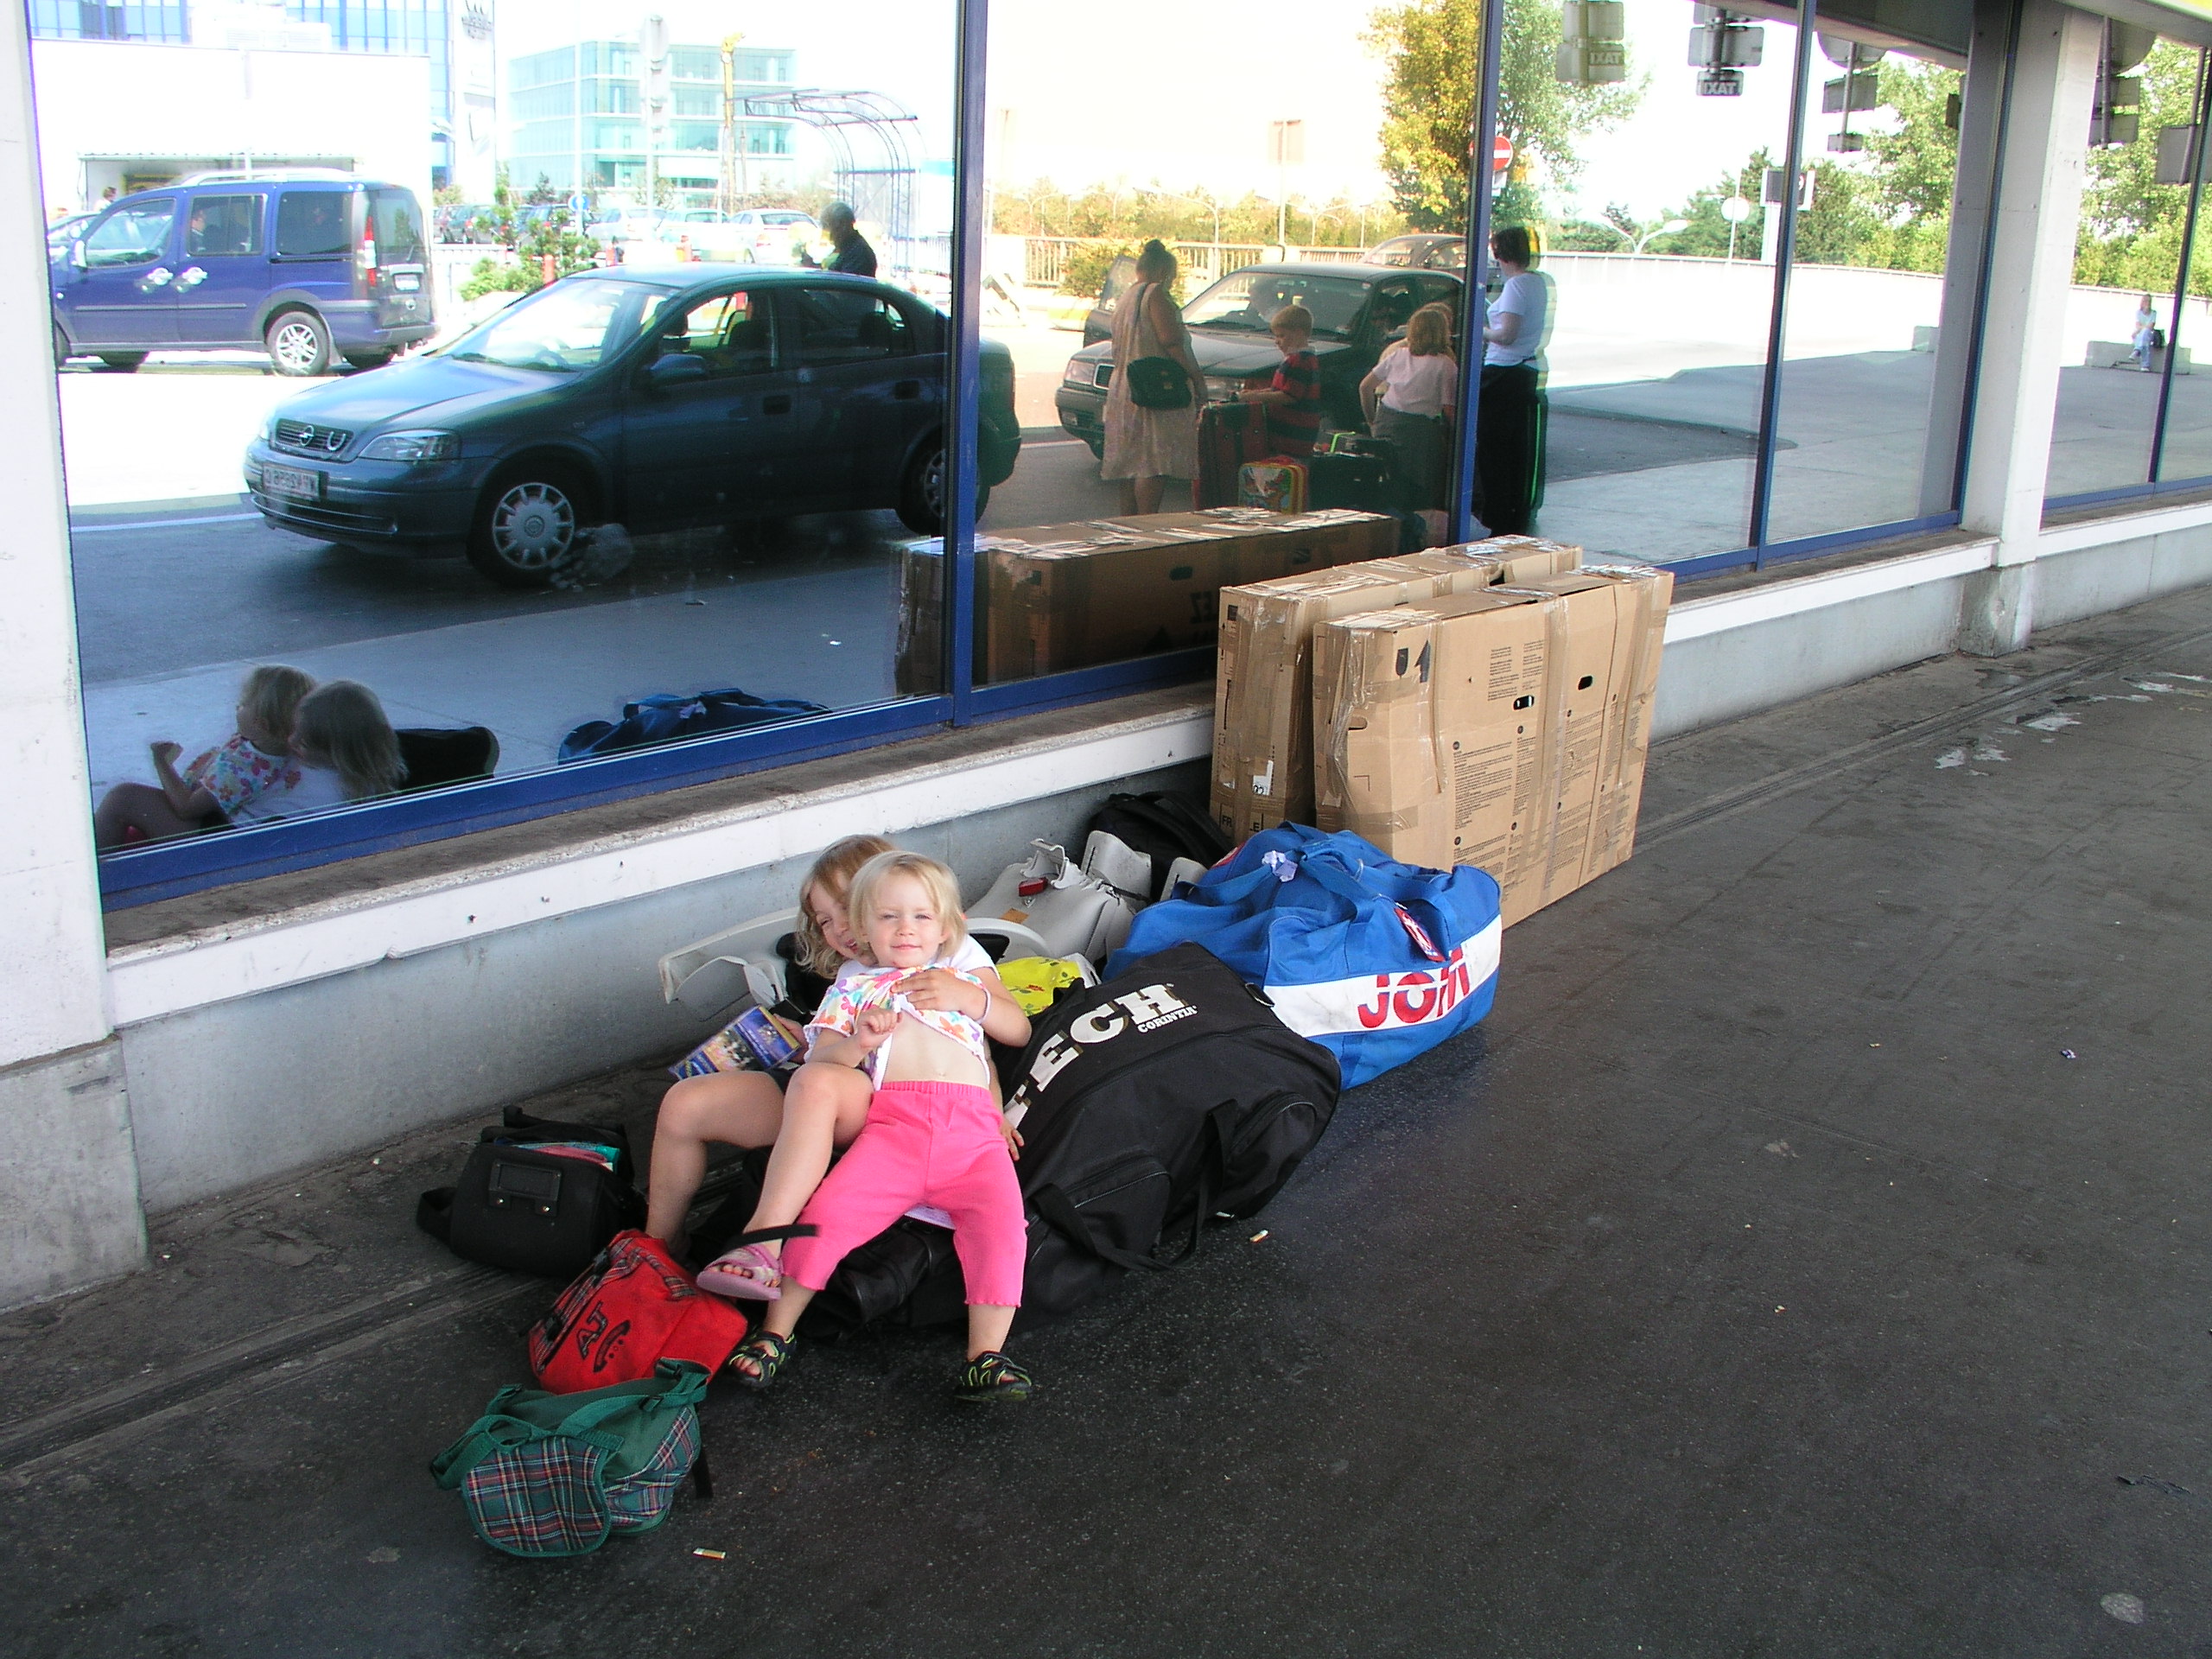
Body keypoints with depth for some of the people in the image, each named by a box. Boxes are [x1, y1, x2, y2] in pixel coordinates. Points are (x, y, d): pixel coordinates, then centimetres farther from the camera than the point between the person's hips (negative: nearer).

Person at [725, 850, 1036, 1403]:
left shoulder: (963, 982, 32)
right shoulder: (853, 989, 26)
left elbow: (1021, 1031, 24)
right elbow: (819, 1062, 13)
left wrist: (971, 997, 8)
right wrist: (859, 1042, -7)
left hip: (974, 1129, 1)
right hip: (894, 1122, -1)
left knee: (1002, 1225, -24)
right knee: (826, 1212, -20)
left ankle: (986, 1358, -24)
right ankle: (776, 1332, -4)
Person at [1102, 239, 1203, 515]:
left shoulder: (1124, 298, 20)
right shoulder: (1156, 293, -8)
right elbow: (1170, 340, -18)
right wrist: (1196, 376, -11)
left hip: (1122, 389, 10)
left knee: (1131, 462, 11)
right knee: (1155, 463, -12)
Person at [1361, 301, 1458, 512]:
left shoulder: (1398, 354, 12)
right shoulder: (1446, 364, -3)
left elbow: (1365, 387, 15)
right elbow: (1448, 410, -7)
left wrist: (1372, 421, 24)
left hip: (1385, 422, 5)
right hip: (1420, 429, -5)